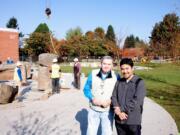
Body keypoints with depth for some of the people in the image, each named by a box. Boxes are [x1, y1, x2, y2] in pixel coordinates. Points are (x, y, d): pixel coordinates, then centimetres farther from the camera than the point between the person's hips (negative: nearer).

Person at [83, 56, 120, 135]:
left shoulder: (116, 76, -9)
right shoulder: (93, 74, -6)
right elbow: (86, 89, 0)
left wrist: (110, 101, -17)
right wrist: (92, 98, -17)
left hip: (108, 111, -1)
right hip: (93, 110, 1)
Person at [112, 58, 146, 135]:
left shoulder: (139, 82, -6)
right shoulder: (119, 82, 9)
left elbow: (136, 101, -15)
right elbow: (114, 97, 4)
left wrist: (121, 110, -13)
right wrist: (119, 112, -13)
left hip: (133, 121, -4)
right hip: (119, 120, 4)